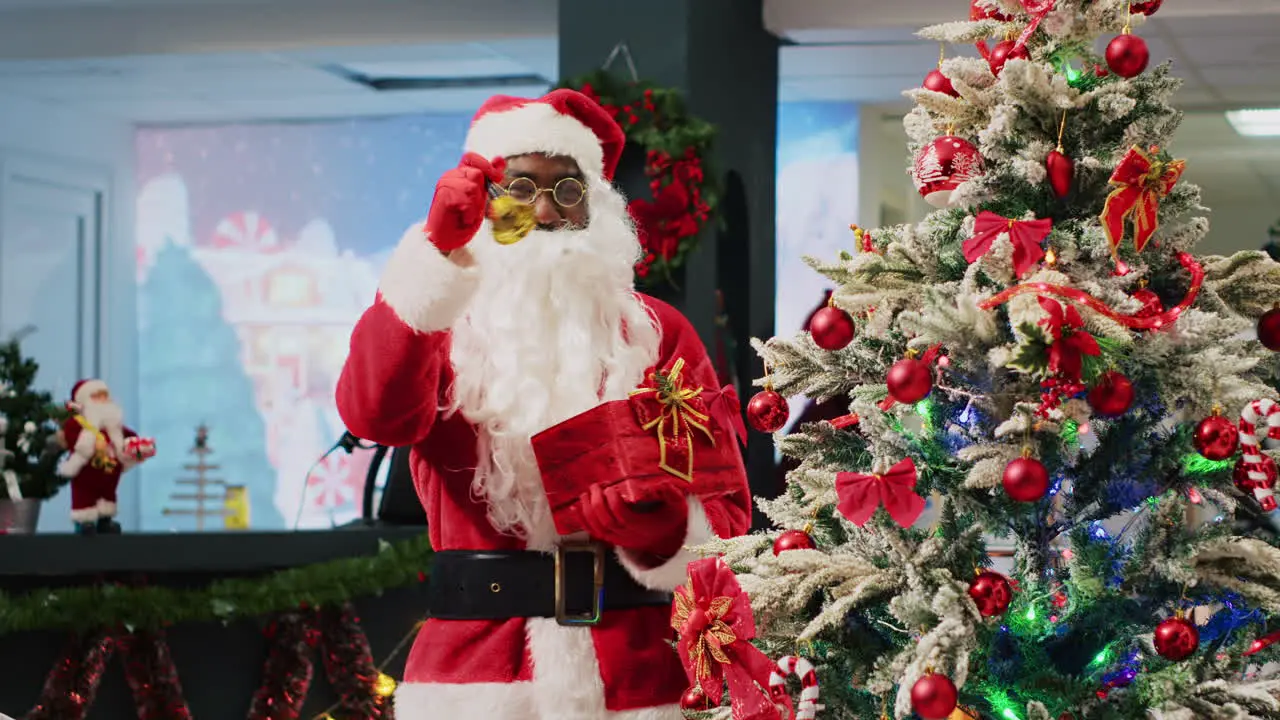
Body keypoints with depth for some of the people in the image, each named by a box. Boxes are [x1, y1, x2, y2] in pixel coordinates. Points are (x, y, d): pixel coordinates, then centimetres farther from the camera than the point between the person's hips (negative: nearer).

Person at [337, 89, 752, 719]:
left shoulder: (659, 332, 7)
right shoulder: (438, 326, 6)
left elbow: (726, 510, 2)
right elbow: (373, 414, -17)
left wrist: (656, 526, -20)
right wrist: (437, 252, -24)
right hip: (475, 668, 0)